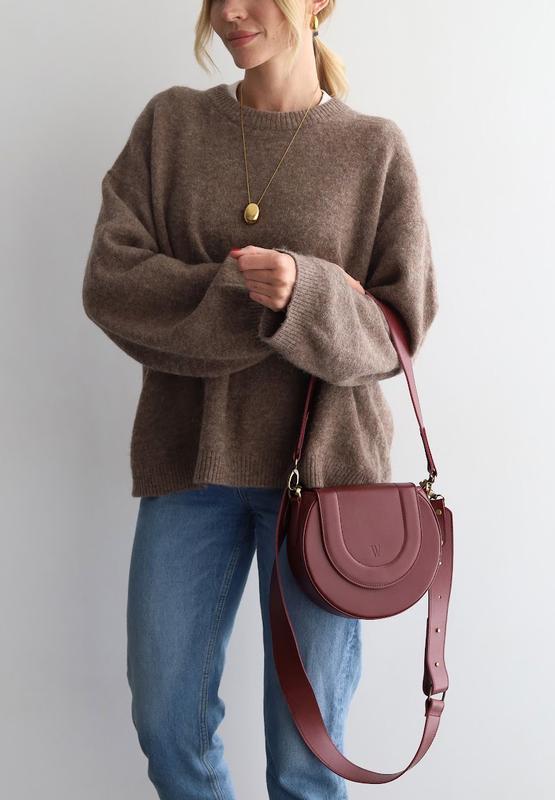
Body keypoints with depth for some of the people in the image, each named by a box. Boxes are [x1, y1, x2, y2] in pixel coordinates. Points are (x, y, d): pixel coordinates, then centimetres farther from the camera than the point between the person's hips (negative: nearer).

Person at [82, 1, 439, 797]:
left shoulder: (376, 149, 1)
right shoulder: (170, 121, 5)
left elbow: (400, 327, -2)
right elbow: (110, 283, -3)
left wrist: (306, 298, -22)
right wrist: (250, 297, -15)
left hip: (323, 463, -1)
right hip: (191, 460, 2)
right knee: (167, 724, 11)